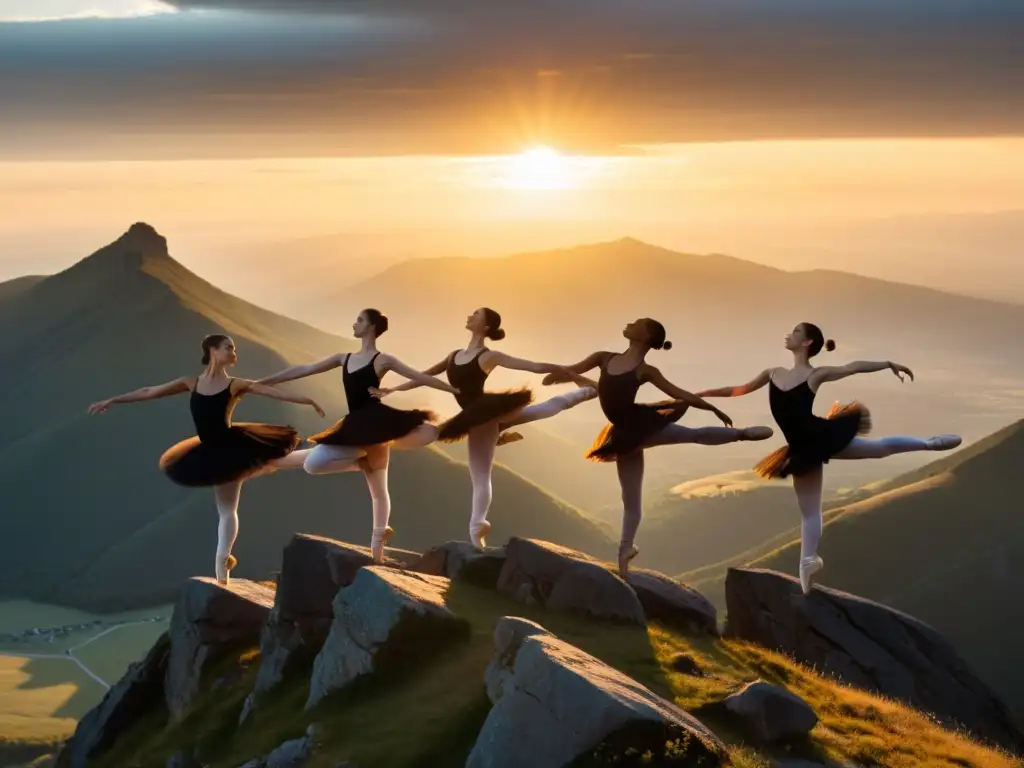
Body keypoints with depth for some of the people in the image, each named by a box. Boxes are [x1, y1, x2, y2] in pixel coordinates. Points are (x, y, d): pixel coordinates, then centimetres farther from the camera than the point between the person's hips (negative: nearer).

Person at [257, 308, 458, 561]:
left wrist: (456, 390, -7)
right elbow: (304, 370, 17)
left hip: (375, 425, -7)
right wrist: (262, 381, 17)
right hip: (355, 428, 7)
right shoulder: (344, 358, 16)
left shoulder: (383, 360, -2)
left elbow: (420, 377, -3)